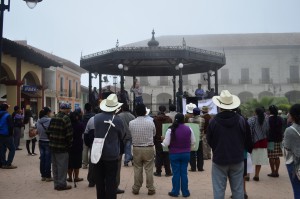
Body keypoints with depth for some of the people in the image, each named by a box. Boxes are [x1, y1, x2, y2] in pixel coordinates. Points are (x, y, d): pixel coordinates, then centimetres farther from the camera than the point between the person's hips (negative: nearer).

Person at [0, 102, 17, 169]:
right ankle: (8, 164, -4)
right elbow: (11, 126, -17)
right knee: (12, 149, 0)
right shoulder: (7, 116, -15)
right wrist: (11, 134, -4)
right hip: (7, 135, -8)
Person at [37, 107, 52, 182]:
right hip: (48, 142, -6)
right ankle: (48, 176, 11)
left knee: (42, 159, 12)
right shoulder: (50, 120, -18)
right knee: (48, 159, 3)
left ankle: (43, 175, 21)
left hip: (41, 141, 6)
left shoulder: (38, 121, 1)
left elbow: (38, 131, 7)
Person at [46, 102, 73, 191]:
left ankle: (56, 183, 25)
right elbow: (69, 134, -17)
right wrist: (70, 144, -3)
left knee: (55, 165, 15)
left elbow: (48, 131, 10)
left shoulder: (54, 118, 8)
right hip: (62, 147, -7)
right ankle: (61, 184, 9)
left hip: (52, 145, 7)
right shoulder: (66, 118, -14)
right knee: (62, 166, 3)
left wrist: (52, 140, 16)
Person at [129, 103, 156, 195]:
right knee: (149, 169, 8)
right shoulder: (150, 122, -9)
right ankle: (150, 189, 16)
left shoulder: (131, 123, -9)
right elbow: (154, 134, 6)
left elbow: (131, 135, 1)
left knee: (137, 169, 11)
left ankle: (136, 189, 20)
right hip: (149, 148, -1)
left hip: (136, 148, 1)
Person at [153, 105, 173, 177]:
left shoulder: (155, 119, -5)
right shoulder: (169, 119, -4)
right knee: (166, 156, 7)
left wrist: (154, 140, 3)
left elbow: (153, 130, -3)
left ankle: (158, 172, 8)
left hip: (158, 140, -1)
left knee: (158, 156, 6)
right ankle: (168, 172, 10)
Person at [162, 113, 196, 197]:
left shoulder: (171, 129, -11)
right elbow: (193, 142, 3)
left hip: (174, 154, -2)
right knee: (184, 173, 10)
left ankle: (175, 192, 16)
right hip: (186, 154, 2)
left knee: (176, 173, 8)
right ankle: (185, 192, 16)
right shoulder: (189, 129, -4)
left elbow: (166, 143, -11)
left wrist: (163, 141, 11)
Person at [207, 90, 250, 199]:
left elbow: (209, 141, -2)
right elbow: (246, 140, 2)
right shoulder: (241, 120, -8)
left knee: (218, 190, 6)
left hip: (219, 160, -2)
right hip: (237, 159, 2)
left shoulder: (213, 121, -13)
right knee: (238, 190, 13)